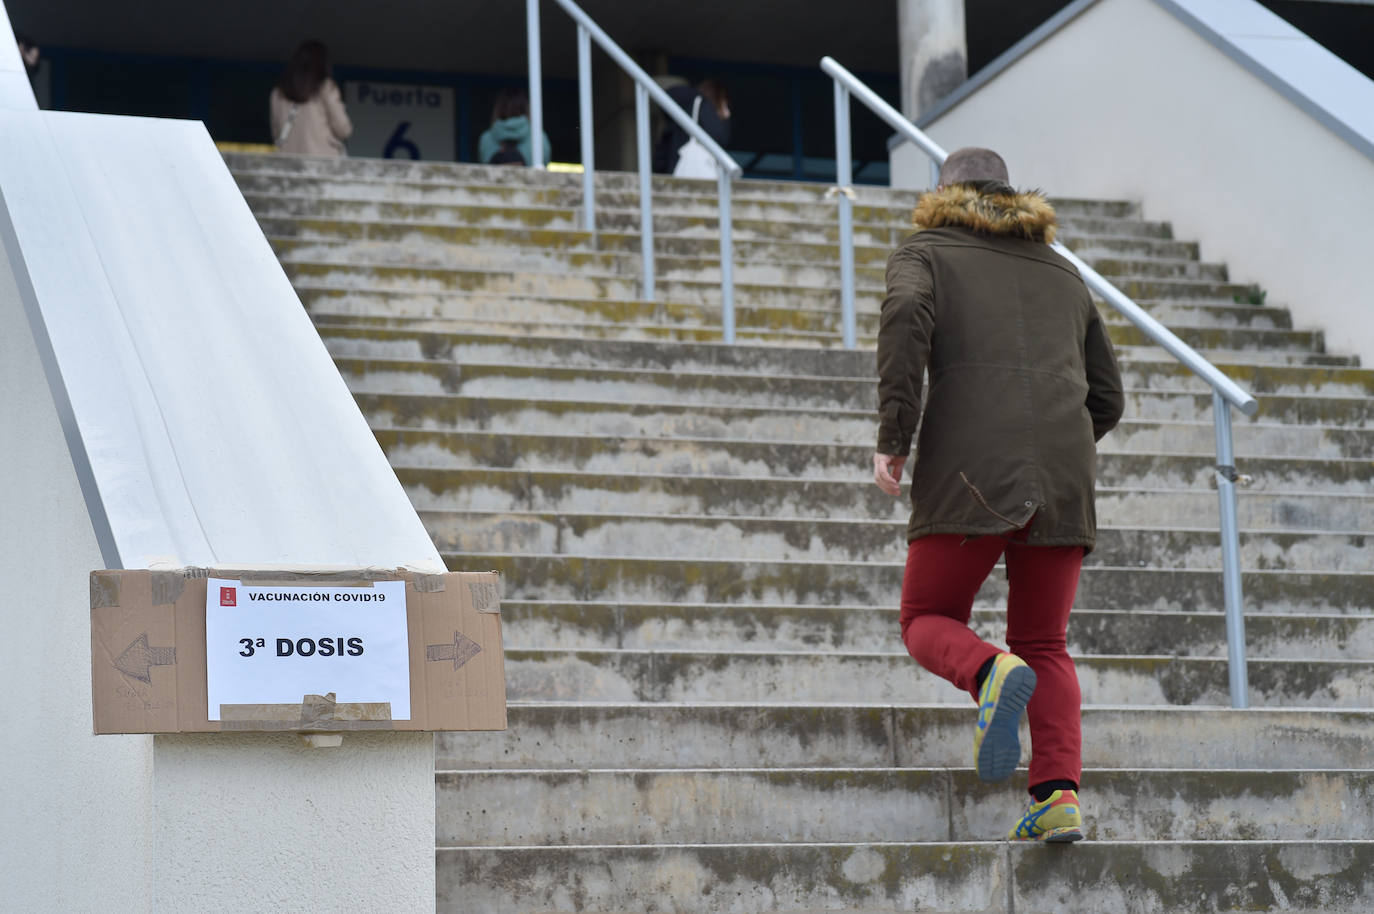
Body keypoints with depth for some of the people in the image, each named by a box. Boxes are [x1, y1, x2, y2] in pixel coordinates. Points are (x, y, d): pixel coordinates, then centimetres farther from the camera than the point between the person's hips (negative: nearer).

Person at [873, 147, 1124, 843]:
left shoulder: (925, 253, 14)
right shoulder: (1063, 273, 26)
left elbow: (907, 315, -9)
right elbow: (1106, 398, 22)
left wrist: (892, 435, -10)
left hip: (969, 473, -3)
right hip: (1064, 474, 4)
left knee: (928, 621, 10)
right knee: (1044, 645, 11)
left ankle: (993, 676, -23)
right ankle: (1059, 795, -7)